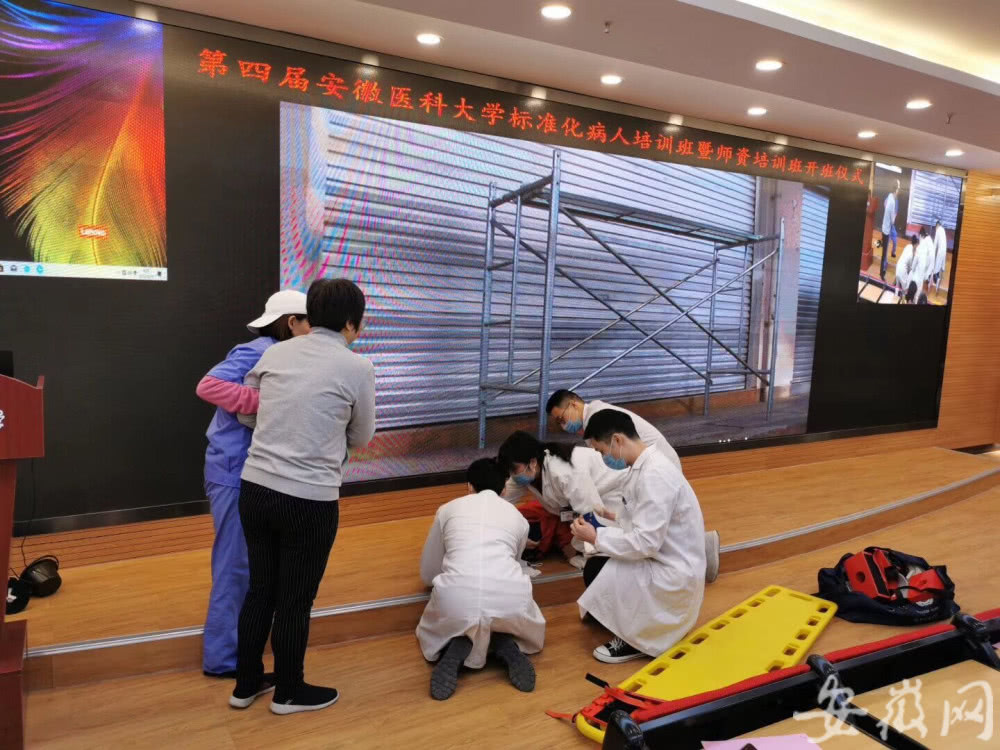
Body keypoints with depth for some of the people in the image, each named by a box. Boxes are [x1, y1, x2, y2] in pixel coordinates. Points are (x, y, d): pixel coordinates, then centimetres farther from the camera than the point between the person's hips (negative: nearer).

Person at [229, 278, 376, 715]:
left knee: (260, 589, 21)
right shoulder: (358, 368, -7)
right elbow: (361, 439, 5)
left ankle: (246, 684, 37)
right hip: (309, 500, -5)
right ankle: (289, 691, 31)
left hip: (255, 487, 5)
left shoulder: (275, 354, 5)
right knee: (296, 599, 12)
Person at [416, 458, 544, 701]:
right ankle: (508, 646, 4)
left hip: (456, 597, -1)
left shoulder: (448, 509, 23)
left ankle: (456, 649, 2)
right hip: (509, 597, 1)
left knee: (432, 633, 35)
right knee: (529, 626, 38)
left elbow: (427, 574, 31)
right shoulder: (518, 516, 24)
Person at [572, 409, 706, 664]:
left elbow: (646, 543, -27)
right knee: (597, 567, -1)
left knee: (596, 571, -17)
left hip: (675, 574, -9)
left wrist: (597, 538, -17)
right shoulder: (645, 467, 4)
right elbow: (641, 531, 10)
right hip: (662, 561, 9)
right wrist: (600, 531, -1)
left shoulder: (655, 475, -25)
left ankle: (635, 640, 2)